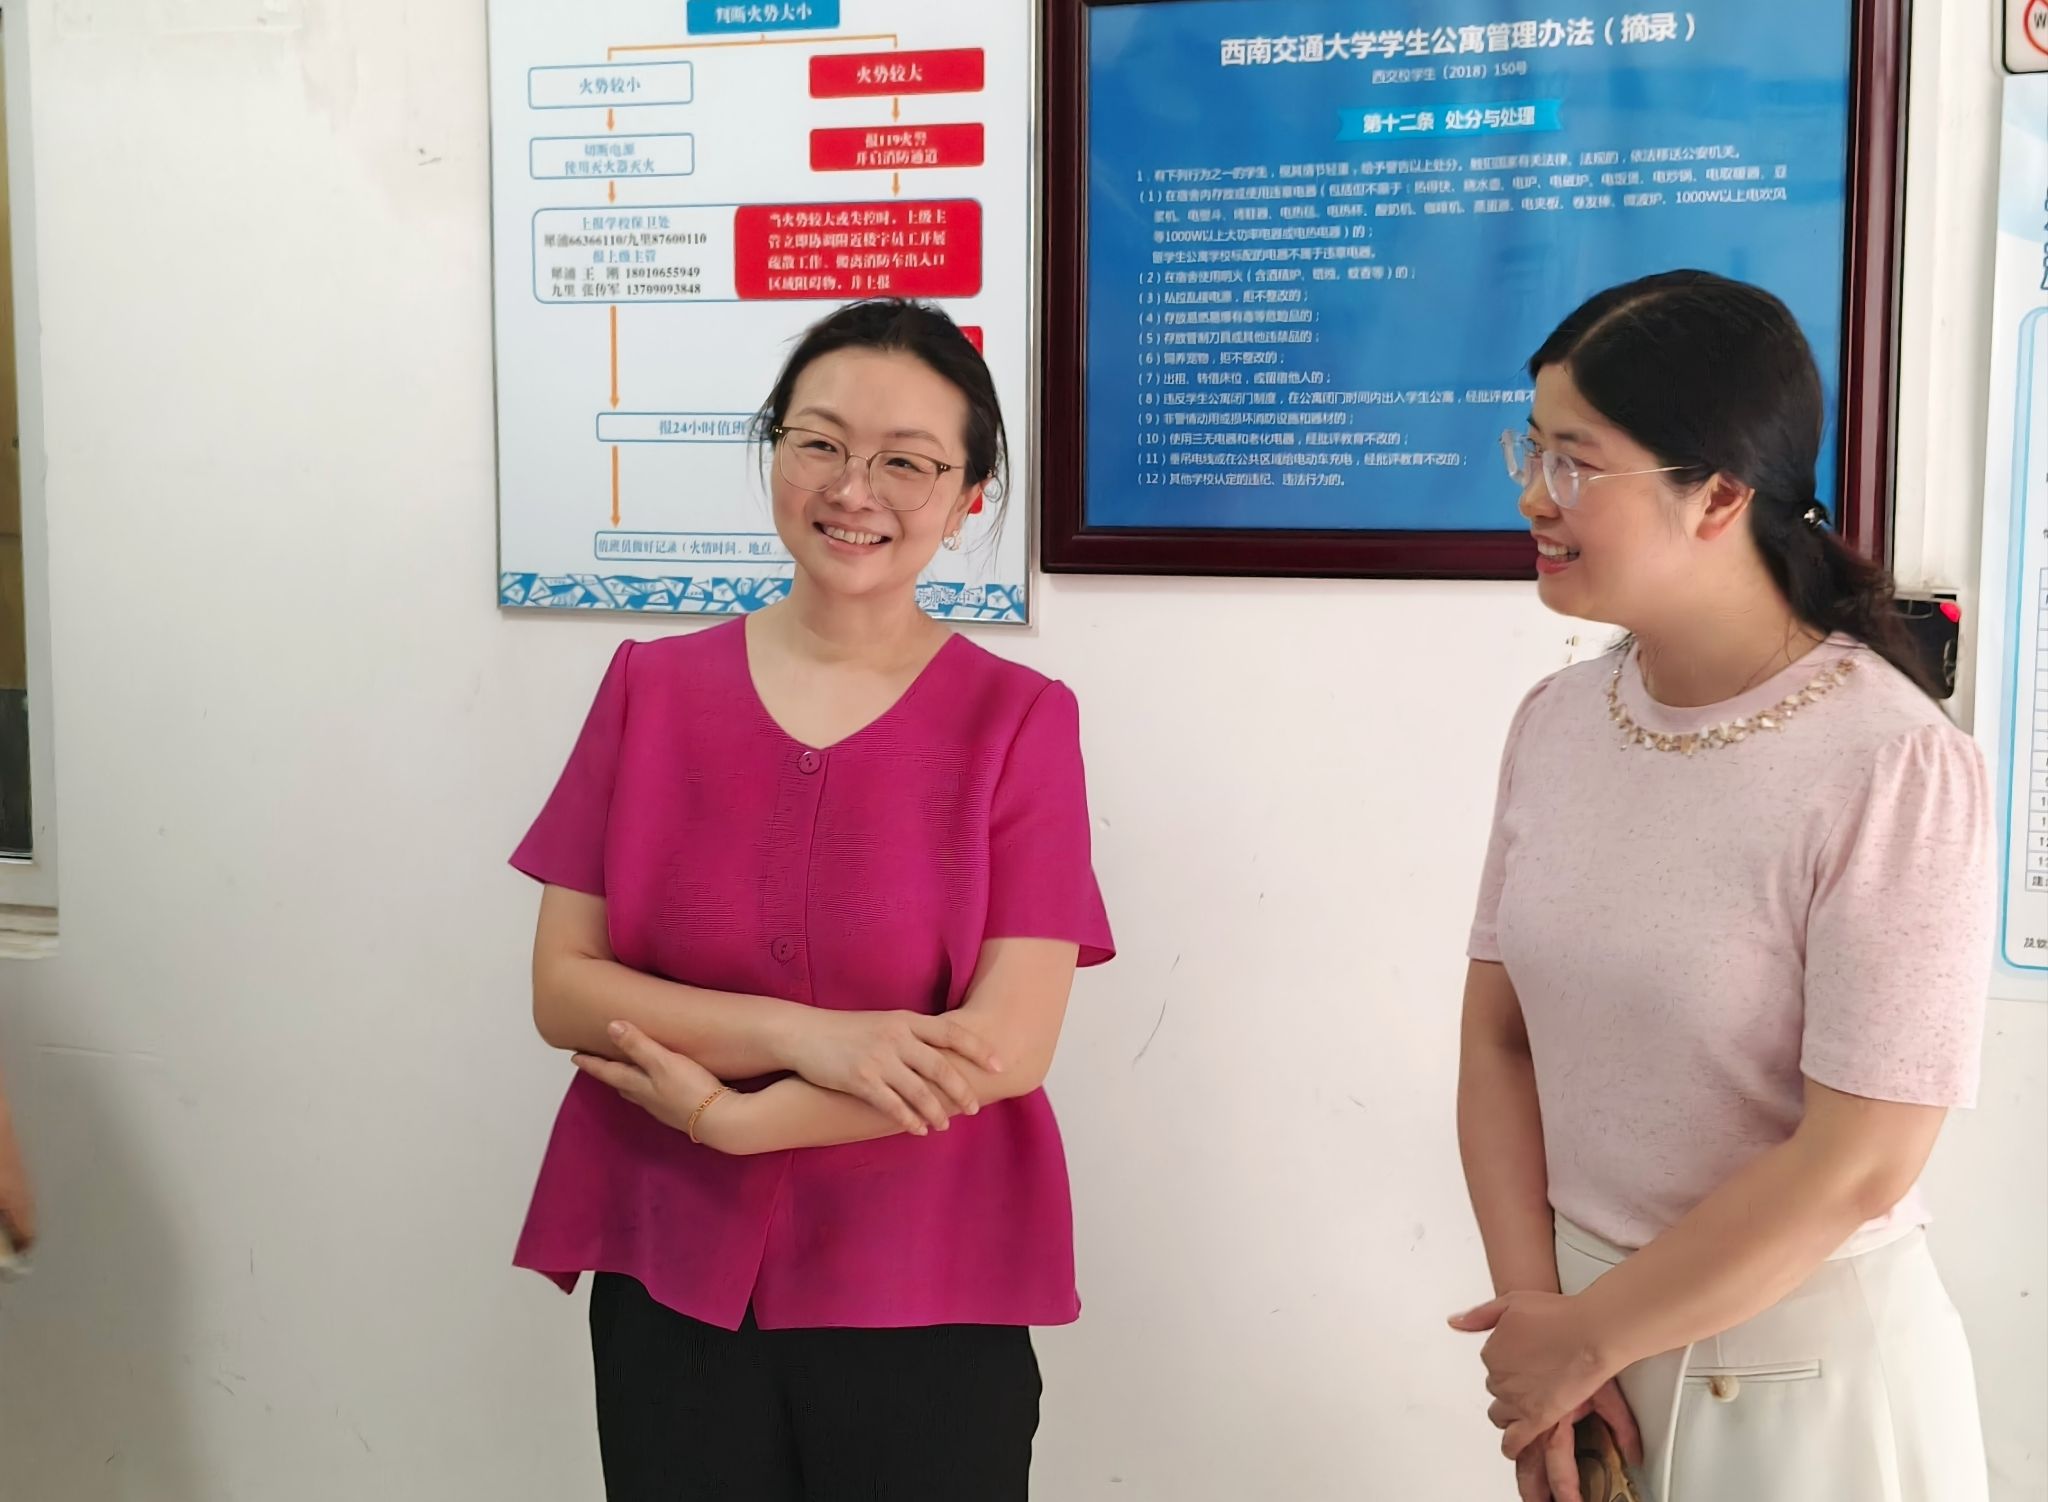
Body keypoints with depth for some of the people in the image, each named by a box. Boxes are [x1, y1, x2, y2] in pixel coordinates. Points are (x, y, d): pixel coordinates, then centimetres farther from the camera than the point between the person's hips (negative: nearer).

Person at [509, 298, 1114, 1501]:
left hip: (929, 1298, -2)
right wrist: (806, 1037, -18)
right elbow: (563, 989, -4)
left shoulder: (1020, 721, -7)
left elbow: (1006, 1045, -13)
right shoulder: (652, 690, 0)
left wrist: (726, 1113, -14)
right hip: (671, 1280, 2)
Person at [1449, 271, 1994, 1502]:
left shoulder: (1895, 767, -19)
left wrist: (1582, 1338, -12)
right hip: (1578, 1327, 5)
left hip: (1798, 1367, -4)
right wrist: (1535, 1313, -10)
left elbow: (1857, 1165, -19)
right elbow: (1499, 1041, -1)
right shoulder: (1555, 724, -2)